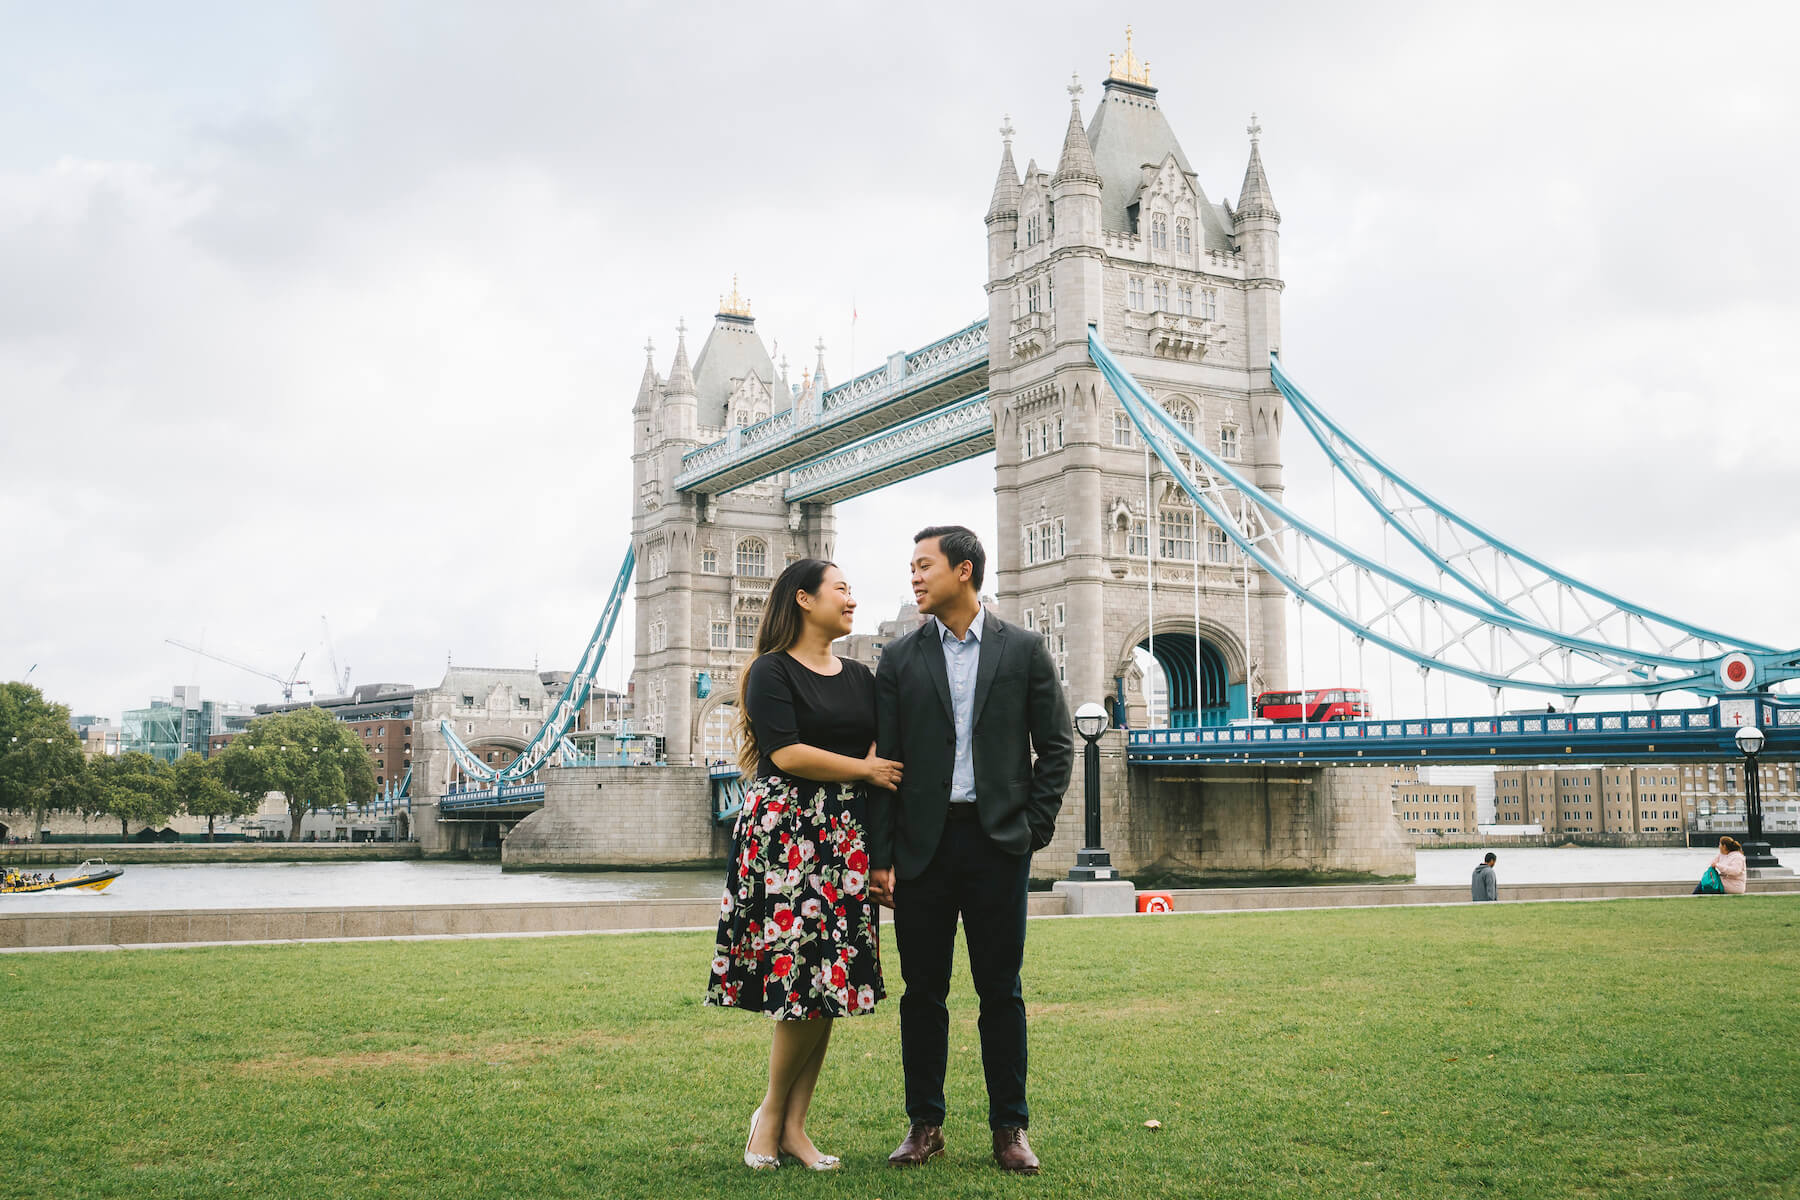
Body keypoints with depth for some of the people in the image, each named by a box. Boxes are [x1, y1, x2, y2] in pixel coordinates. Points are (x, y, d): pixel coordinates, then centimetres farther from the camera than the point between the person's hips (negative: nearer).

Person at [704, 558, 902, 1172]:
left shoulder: (860, 677, 17)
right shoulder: (772, 672, -2)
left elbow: (882, 756, 13)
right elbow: (787, 754, -14)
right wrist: (863, 770, -5)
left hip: (845, 839, 6)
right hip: (785, 832, -6)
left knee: (830, 979, 1)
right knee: (802, 974, -10)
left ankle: (793, 1126, 9)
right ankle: (770, 1113, 9)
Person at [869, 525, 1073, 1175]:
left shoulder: (1024, 650, 4)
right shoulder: (899, 658, 6)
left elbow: (1056, 745, 5)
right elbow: (884, 761, 4)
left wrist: (1034, 828, -4)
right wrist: (880, 857, -2)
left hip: (997, 841, -1)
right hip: (922, 845, 1)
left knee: (1000, 990, 4)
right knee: (922, 990, 6)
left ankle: (1010, 1128, 14)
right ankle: (925, 1124, 17)